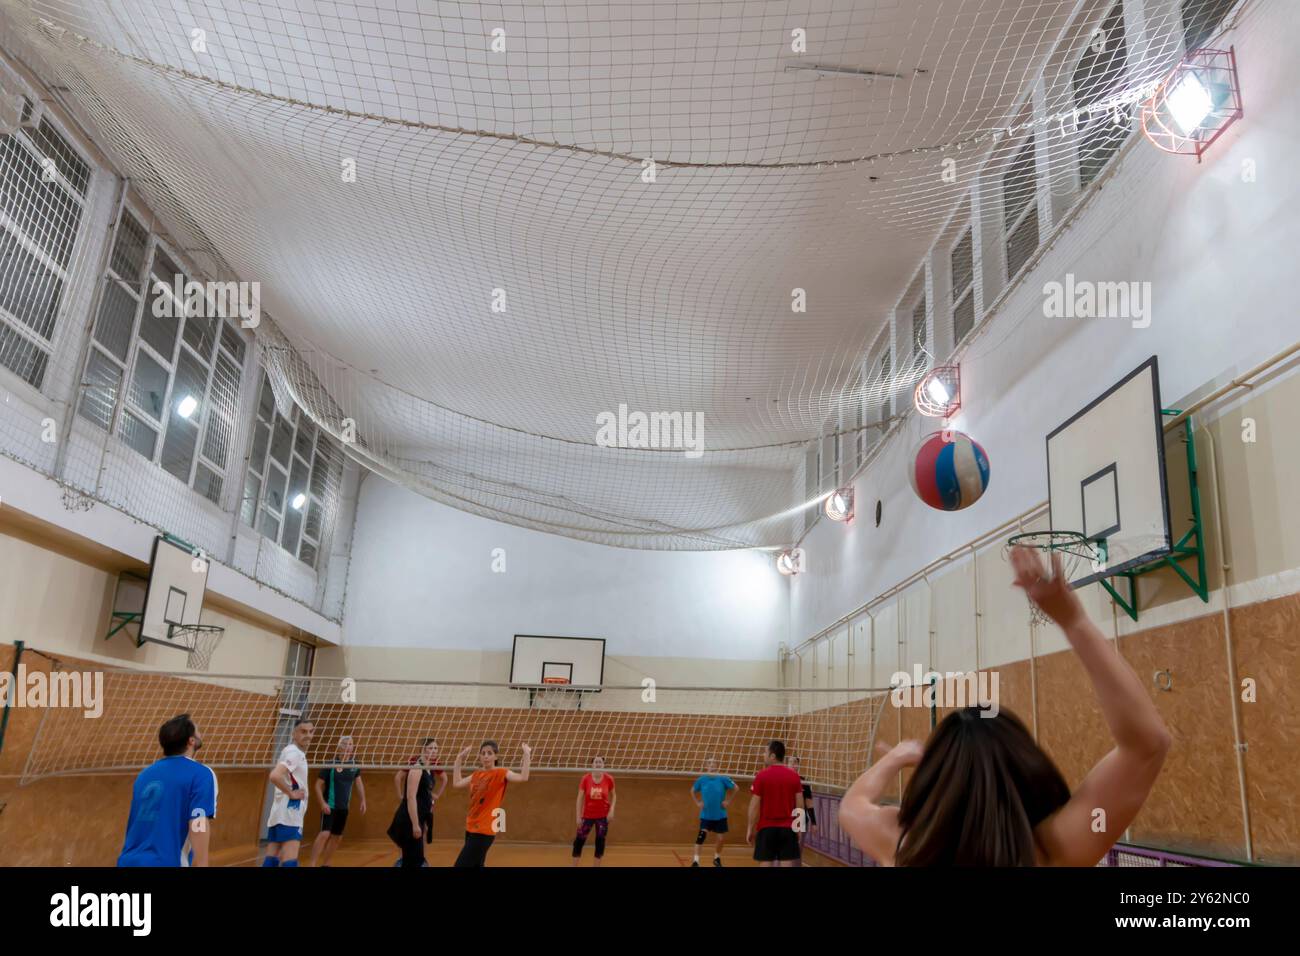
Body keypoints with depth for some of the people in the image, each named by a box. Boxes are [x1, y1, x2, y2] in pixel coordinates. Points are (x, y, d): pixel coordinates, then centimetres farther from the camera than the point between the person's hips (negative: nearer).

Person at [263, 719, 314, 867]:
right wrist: (291, 793, -17)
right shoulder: (294, 752, -14)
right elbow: (275, 776, -29)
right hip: (289, 812, -10)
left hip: (281, 812, 10)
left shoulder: (297, 751, 16)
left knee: (271, 859, 8)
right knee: (290, 862, -13)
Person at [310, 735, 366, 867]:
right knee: (324, 834, -17)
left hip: (344, 807, 6)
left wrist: (363, 800, 5)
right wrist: (322, 803, -19)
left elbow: (358, 782, 13)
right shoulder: (330, 764, -13)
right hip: (329, 806, -5)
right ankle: (312, 864, -13)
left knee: (337, 837, 12)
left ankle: (326, 864, 27)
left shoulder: (354, 764, 1)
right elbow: (318, 785, -10)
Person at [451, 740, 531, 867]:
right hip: (471, 828, 7)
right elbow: (456, 783, 18)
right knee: (476, 864, 13)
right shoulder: (477, 774, 10)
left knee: (461, 864, -10)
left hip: (483, 830, -7)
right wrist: (459, 758, 16)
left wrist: (527, 755, -29)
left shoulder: (500, 773, -10)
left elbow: (523, 777, -24)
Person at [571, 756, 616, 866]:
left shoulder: (609, 779, -8)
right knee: (579, 840, 3)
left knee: (600, 841, 4)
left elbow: (613, 795, 5)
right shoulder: (585, 779, -10)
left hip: (603, 816, 0)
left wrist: (611, 810, -6)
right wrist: (578, 816, -7)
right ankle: (574, 865, 18)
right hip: (587, 815, 0)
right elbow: (580, 798, -5)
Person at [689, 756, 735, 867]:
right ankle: (696, 860, -8)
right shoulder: (701, 780, -10)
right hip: (706, 815, -1)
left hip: (720, 815, 1)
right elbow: (693, 791, 9)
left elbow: (735, 788, 2)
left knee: (722, 838, 10)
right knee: (701, 835, -14)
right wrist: (698, 802, 1)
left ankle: (717, 857, 36)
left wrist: (728, 801, -2)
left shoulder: (723, 779, -13)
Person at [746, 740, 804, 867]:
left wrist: (750, 829, 3)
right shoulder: (794, 776, 3)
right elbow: (800, 806, 4)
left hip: (767, 828, -2)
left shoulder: (762, 775, -6)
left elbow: (755, 806, -5)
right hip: (788, 828, 2)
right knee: (787, 863, 2)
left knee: (765, 863, 2)